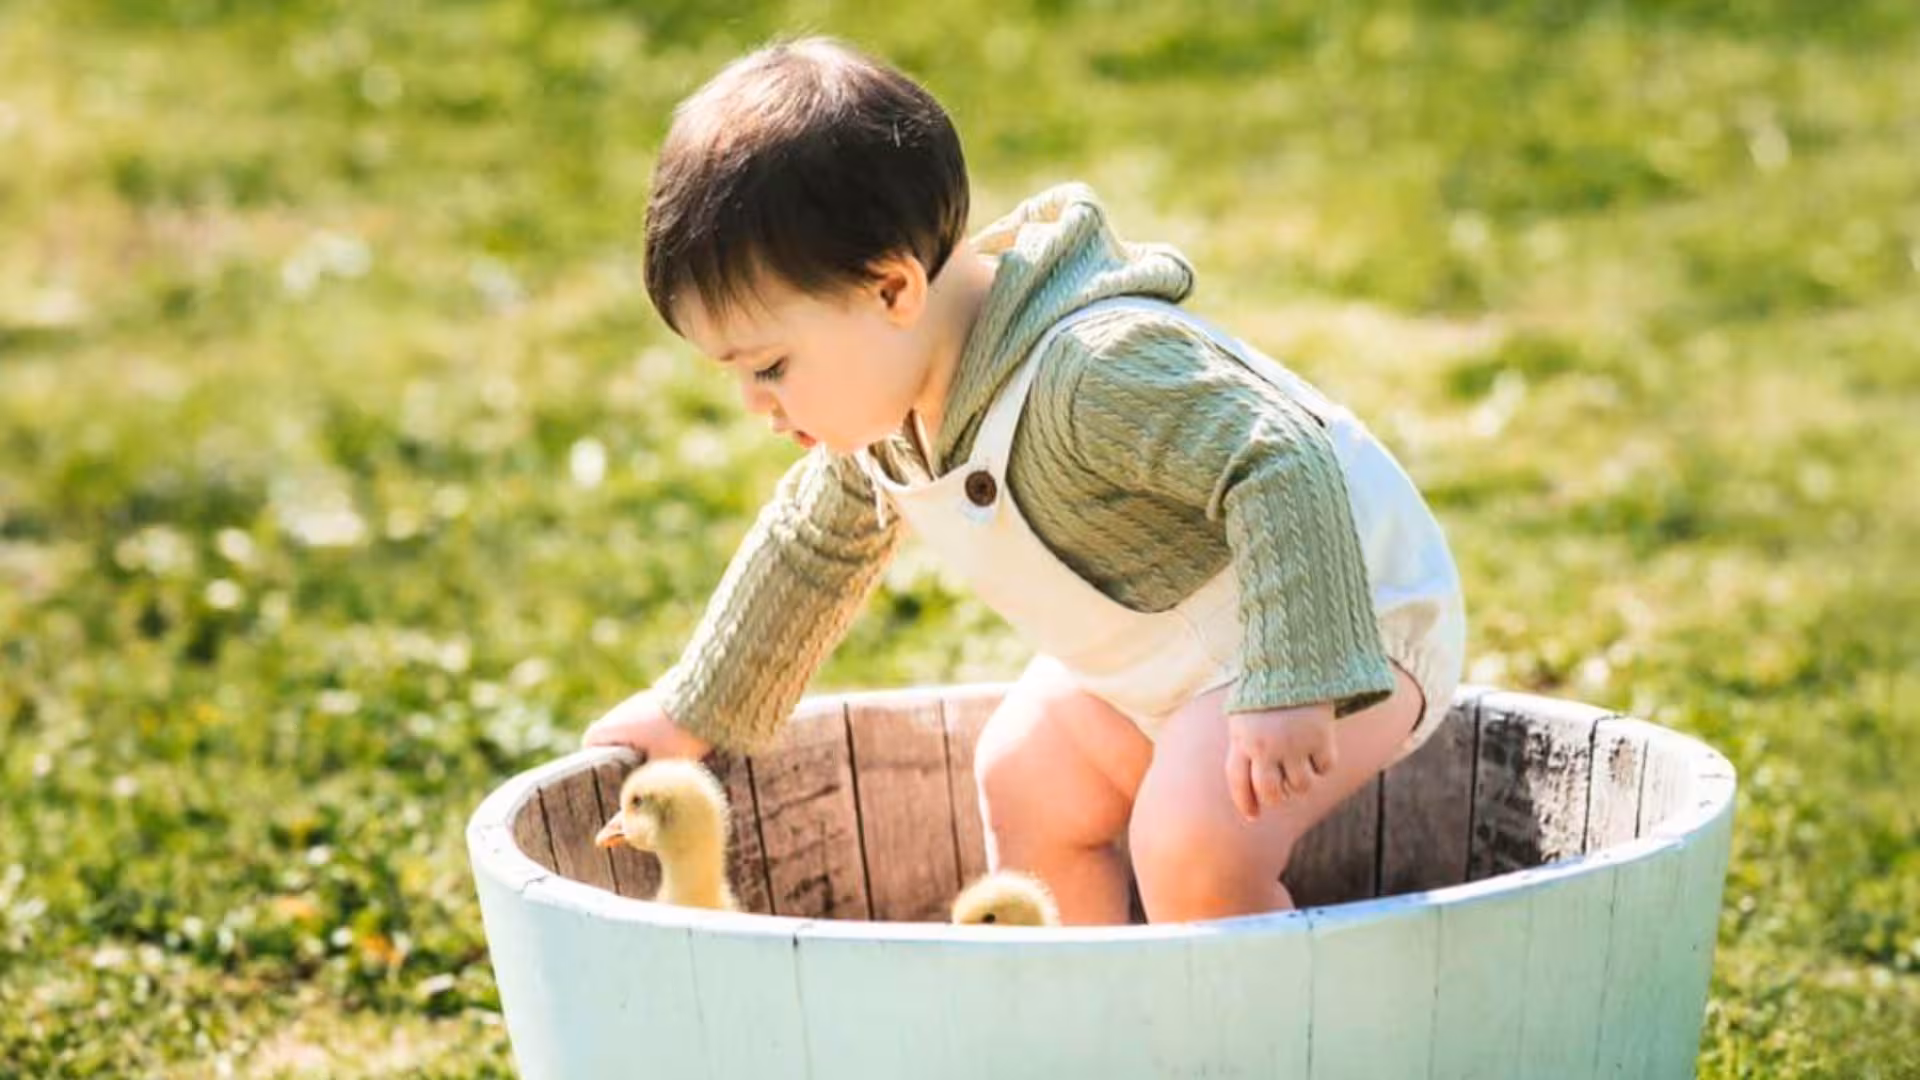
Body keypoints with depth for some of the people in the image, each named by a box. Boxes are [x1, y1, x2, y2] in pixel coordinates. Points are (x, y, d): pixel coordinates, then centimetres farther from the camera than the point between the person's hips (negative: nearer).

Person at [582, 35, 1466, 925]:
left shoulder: (1092, 370, -36)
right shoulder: (876, 401, -3)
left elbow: (1286, 472, -40)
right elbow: (815, 544, 15)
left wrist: (1288, 688, -46)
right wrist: (695, 711, 23)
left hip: (1338, 620, -10)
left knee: (1192, 848, -27)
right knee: (1025, 788, 17)